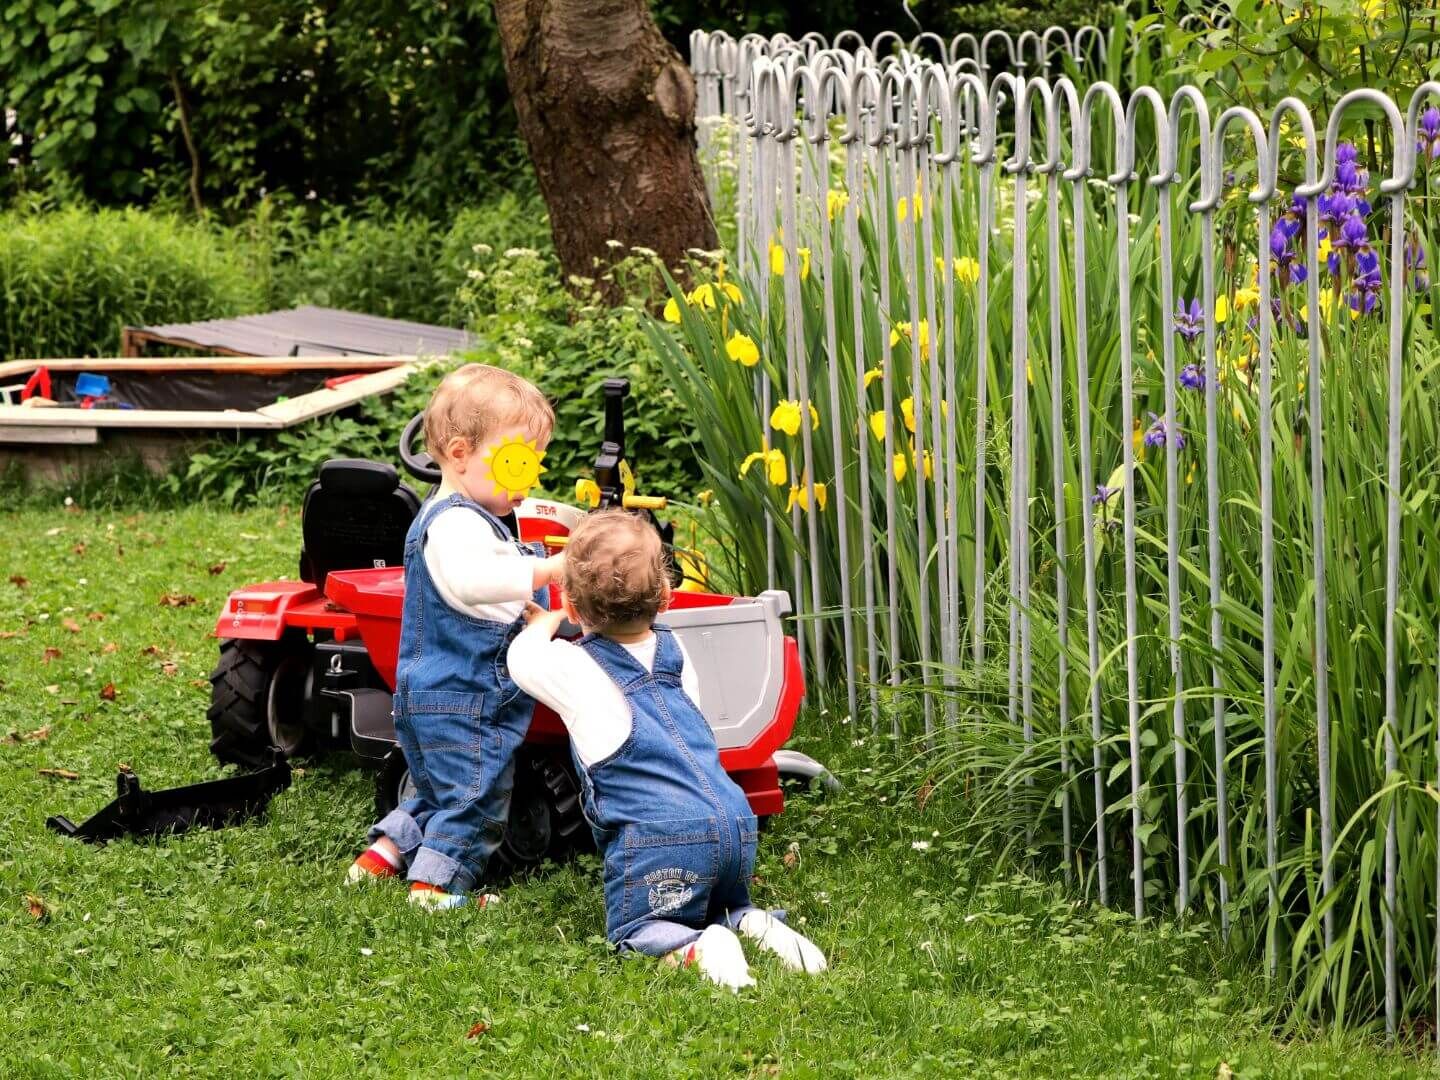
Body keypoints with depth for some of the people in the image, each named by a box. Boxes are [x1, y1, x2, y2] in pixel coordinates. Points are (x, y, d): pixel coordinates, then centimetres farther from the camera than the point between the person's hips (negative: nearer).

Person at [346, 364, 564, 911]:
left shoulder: (472, 517, 17)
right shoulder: (455, 523, -20)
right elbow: (469, 579, -42)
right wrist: (546, 569, -46)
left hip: (434, 695, 11)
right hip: (462, 700, -11)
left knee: (442, 792, 24)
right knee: (476, 792, -3)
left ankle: (386, 852, 30)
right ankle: (437, 885, 3)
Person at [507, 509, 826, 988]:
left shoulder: (573, 667, 1)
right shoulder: (675, 653, 17)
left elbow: (522, 657, 21)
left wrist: (544, 623, 43)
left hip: (659, 835, -6)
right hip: (737, 826, 6)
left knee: (632, 929, 5)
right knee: (722, 907, 28)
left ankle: (695, 949, -24)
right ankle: (749, 924, -5)